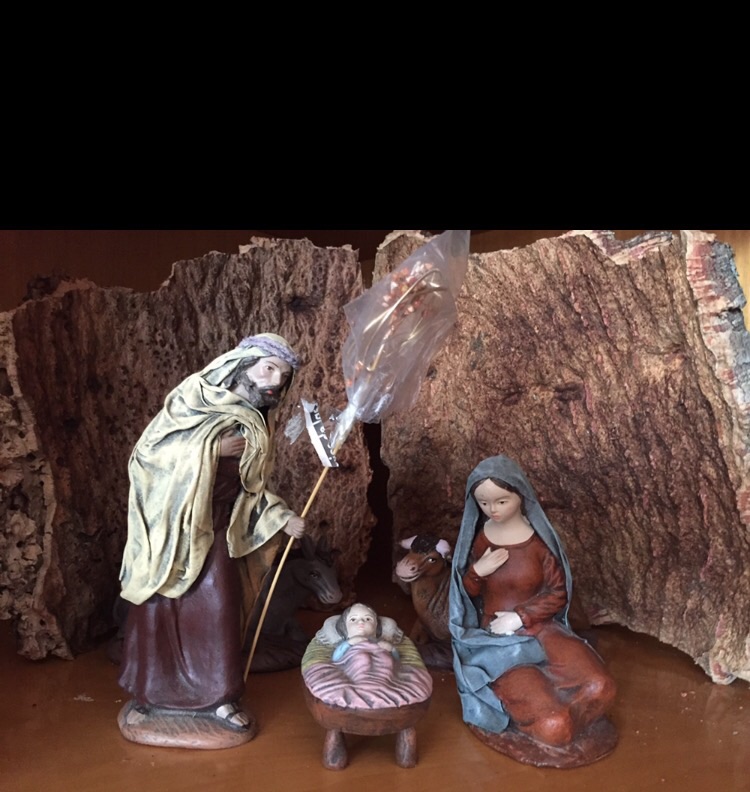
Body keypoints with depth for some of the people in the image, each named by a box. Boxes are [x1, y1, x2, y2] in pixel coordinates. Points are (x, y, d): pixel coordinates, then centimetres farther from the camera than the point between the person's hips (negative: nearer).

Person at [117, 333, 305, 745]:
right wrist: (211, 447, -24)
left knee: (218, 612, 5)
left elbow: (252, 488, 8)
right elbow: (147, 452, -17)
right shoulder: (192, 398, -15)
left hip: (215, 532, 4)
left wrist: (281, 517, -5)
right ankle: (148, 696, 29)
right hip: (170, 529, -4)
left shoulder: (258, 425, 2)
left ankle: (217, 697, 22)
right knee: (160, 612, 9)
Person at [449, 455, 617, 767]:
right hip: (496, 639, -2)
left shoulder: (540, 538, -6)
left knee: (600, 688, -25)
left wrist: (520, 616, -15)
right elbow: (466, 593, 6)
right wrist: (477, 572, -16)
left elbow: (557, 593, -2)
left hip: (540, 629, 2)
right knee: (552, 728, -23)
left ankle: (541, 707, 2)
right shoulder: (476, 537, -3)